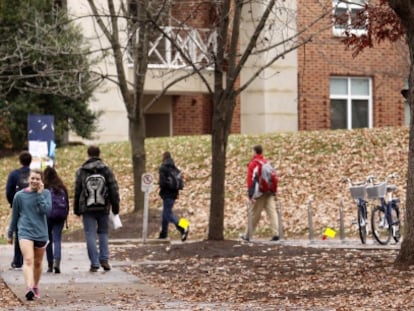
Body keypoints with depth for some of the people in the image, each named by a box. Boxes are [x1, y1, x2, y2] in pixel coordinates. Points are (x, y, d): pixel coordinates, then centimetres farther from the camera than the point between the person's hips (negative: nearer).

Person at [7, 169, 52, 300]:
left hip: (41, 233, 2)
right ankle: (29, 288, -33)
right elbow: (15, 216, 12)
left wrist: (39, 193, -13)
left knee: (38, 263, 14)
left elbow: (46, 210, -14)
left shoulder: (45, 193, 1)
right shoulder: (19, 195, 1)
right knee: (28, 260, -19)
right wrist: (10, 234, 18)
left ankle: (35, 287, 34)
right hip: (25, 232, -2)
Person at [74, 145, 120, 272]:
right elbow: (114, 189, -1)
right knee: (103, 233, 15)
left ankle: (94, 263, -1)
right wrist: (115, 207, 6)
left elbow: (77, 191, 2)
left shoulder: (81, 171, -1)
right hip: (103, 208, 1)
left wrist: (76, 209, 10)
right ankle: (104, 259, 3)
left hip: (87, 209, -1)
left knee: (90, 235, 2)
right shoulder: (106, 170, 0)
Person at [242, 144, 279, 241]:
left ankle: (248, 235, 14)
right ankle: (276, 233, -12)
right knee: (272, 211, -1)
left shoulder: (253, 164, -6)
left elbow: (250, 180, -11)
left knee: (255, 214, 4)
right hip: (269, 192, 4)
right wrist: (273, 191, 19)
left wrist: (250, 194, -13)